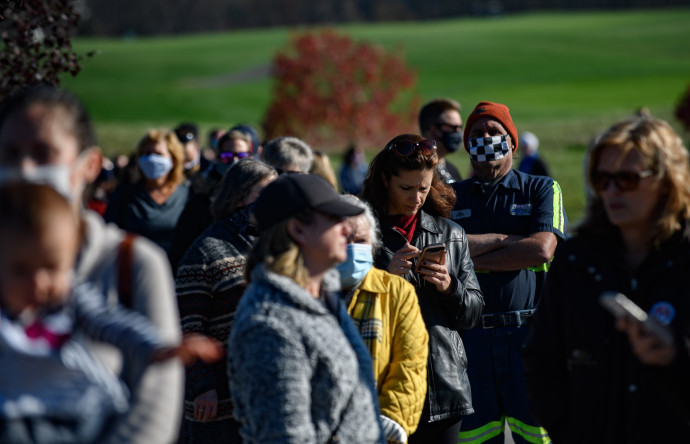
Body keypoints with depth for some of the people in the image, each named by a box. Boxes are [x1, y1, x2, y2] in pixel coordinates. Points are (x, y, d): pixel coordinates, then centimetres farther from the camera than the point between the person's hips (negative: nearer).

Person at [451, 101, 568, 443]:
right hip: (469, 335, 2)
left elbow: (542, 249, -6)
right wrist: (503, 240, -5)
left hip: (528, 334, -2)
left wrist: (472, 257, -2)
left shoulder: (542, 189, 10)